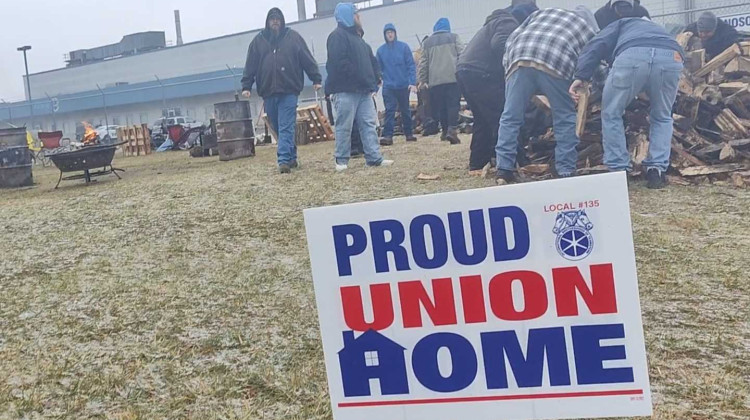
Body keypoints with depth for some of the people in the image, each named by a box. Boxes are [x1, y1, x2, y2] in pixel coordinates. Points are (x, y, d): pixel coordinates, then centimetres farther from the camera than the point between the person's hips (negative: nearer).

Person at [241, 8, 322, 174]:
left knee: (286, 127, -11)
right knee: (279, 128, 10)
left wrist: (316, 79, 0)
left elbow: (307, 59, 4)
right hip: (268, 92, 3)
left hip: (289, 91, -3)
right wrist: (246, 86, 3)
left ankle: (284, 160, -14)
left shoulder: (293, 37, 6)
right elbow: (250, 65, 9)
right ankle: (291, 158, 24)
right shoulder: (259, 40, 10)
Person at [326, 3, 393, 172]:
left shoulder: (356, 37, 24)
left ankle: (374, 158, 5)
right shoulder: (338, 36, -6)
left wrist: (372, 80, 10)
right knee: (344, 126, -3)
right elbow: (339, 63, -19)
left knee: (369, 124, 4)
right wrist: (358, 77, -16)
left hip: (363, 91, 9)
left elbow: (370, 60, 25)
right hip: (345, 90, -9)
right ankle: (341, 160, 5)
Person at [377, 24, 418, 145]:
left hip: (403, 85, 0)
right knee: (389, 111, -8)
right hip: (388, 86, 0)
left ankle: (409, 133, 24)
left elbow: (411, 65, -5)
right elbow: (378, 69, 5)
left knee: (406, 110, 12)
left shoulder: (404, 47, -2)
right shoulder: (381, 50, 3)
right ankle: (387, 135, -11)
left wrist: (412, 82, -14)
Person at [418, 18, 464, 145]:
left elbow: (423, 63, 11)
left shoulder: (427, 42, 15)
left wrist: (423, 80, 15)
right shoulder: (453, 37, 10)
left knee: (440, 107, 8)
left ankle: (445, 130, 9)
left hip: (435, 80, 2)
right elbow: (462, 55, 2)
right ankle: (452, 130, -19)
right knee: (453, 104, -6)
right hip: (453, 77, -2)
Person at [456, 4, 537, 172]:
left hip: (465, 70, 10)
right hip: (479, 74, -10)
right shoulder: (509, 23, -2)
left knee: (483, 120, 16)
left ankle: (477, 164, 17)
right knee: (501, 119, -8)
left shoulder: (499, 21, 30)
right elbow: (499, 45, -20)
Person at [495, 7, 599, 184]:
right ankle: (566, 172, 13)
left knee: (510, 118, 7)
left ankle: (504, 170, 3)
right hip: (556, 64, -2)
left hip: (519, 59, 2)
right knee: (566, 119, 12)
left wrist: (508, 66, 27)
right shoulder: (590, 30, 33)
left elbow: (512, 39, 26)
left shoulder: (543, 12, 38)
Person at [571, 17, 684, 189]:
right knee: (662, 118, 27)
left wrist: (581, 76, 4)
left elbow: (598, 44, 15)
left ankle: (618, 172, 16)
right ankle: (657, 171, 18)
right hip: (672, 57, 3)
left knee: (611, 114, 19)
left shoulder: (621, 25, 38)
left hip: (632, 56, -3)